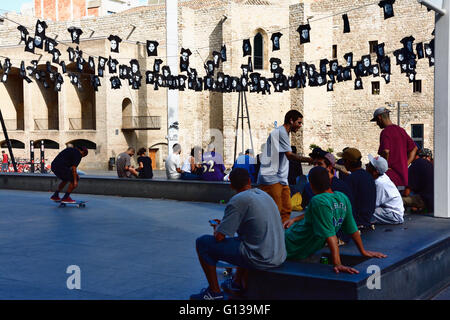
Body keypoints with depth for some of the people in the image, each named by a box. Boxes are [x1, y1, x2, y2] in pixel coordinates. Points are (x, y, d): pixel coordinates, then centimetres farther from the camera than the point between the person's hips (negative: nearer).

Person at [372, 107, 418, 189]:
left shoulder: (385, 132, -11)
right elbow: (414, 148, 21)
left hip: (391, 176, -8)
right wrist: (406, 164, 15)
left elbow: (386, 151, -27)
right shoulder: (401, 130, 15)